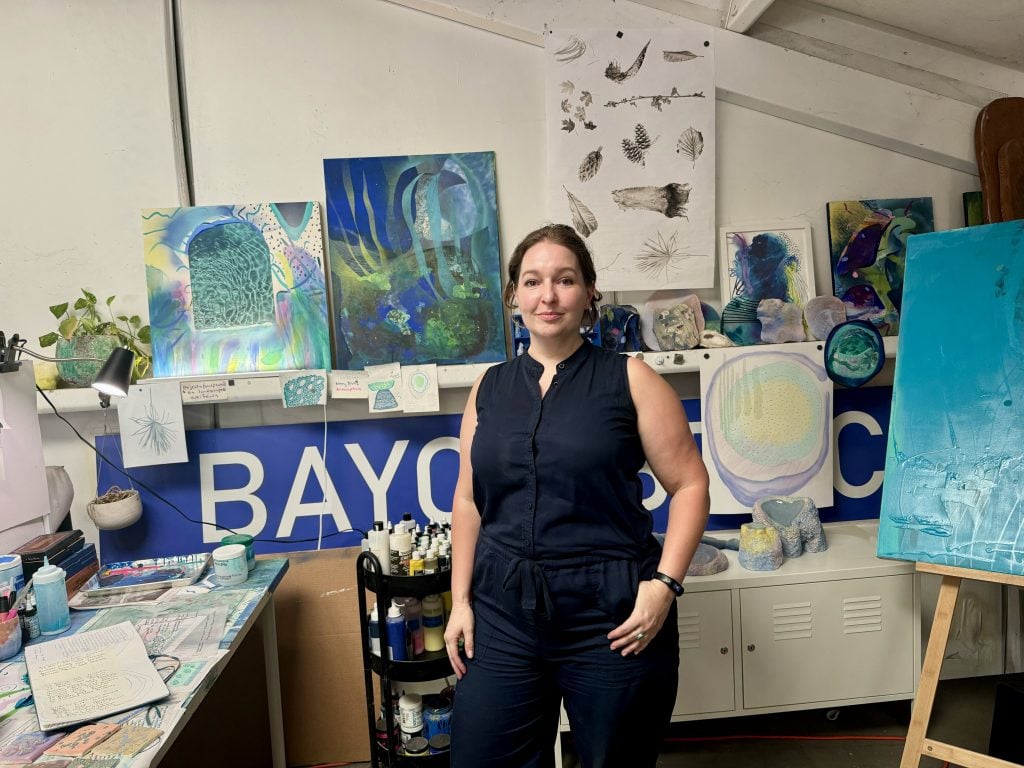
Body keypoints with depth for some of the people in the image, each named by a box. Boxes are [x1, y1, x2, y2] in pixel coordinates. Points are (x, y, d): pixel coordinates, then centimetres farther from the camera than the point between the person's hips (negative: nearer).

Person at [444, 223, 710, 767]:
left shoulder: (629, 379, -4)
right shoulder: (489, 388, 6)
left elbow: (690, 484, -3)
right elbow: (468, 499, 10)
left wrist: (665, 582, -13)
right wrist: (460, 600, 6)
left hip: (611, 615, -2)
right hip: (502, 614, 3)